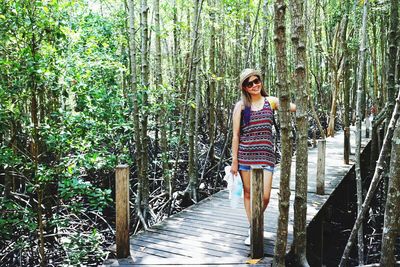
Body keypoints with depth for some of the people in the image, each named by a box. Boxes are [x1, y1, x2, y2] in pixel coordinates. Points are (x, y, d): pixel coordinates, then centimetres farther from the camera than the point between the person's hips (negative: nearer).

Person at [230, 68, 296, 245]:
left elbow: (294, 107, -10)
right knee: (248, 194, 9)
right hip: (245, 155, 0)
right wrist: (234, 161, -2)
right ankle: (252, 230, 27)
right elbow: (235, 134, 1)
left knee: (264, 196, -4)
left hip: (266, 155, 1)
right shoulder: (241, 105, 2)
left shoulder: (271, 101, 6)